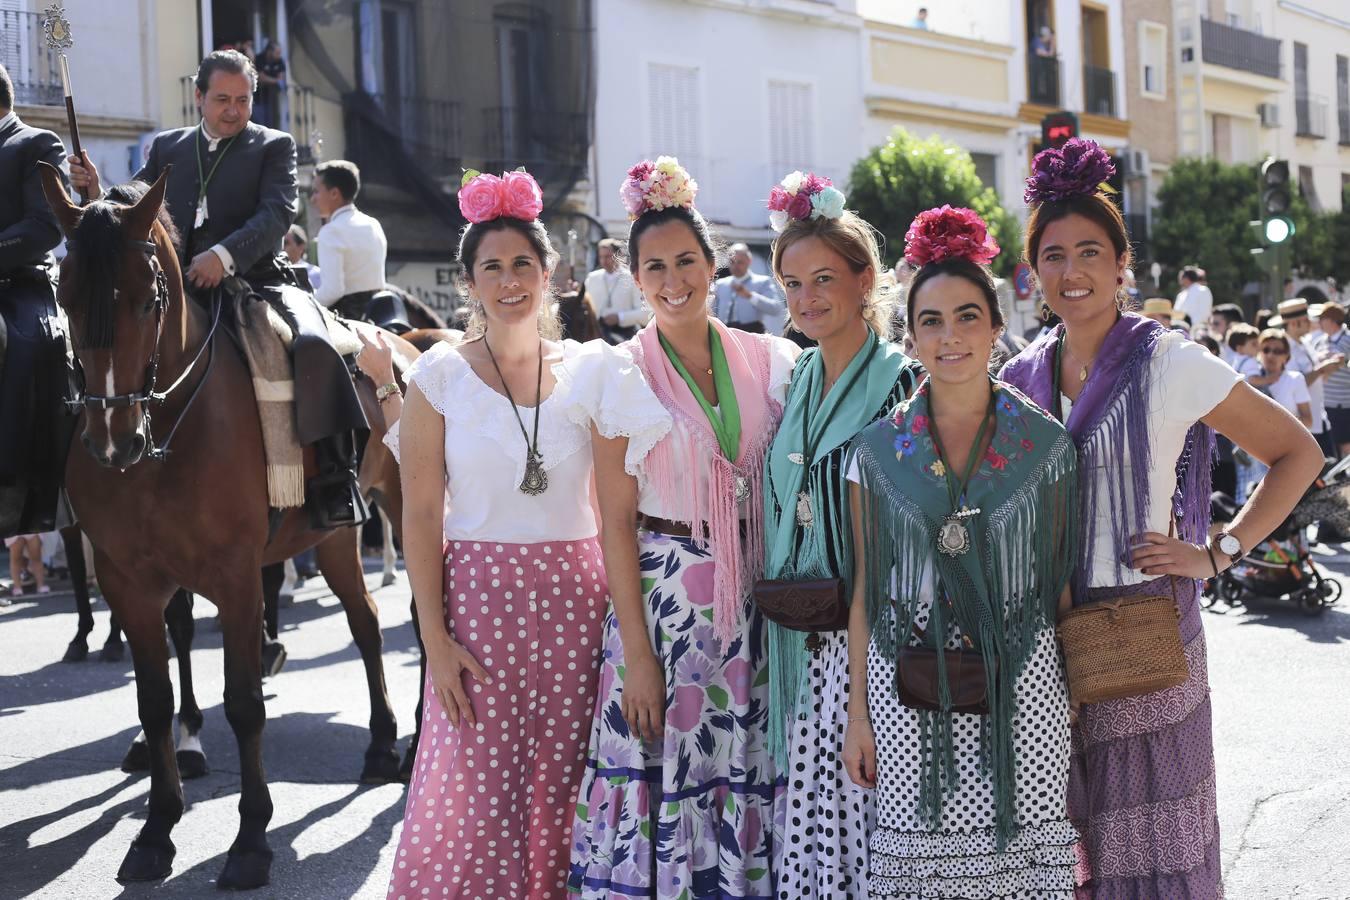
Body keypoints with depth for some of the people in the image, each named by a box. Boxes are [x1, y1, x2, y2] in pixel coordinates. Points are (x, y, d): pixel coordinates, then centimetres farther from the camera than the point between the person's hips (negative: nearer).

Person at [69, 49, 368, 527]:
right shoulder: (166, 148, 20)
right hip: (180, 292, 4)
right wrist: (96, 193, -1)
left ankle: (333, 479, -25)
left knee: (314, 347, -30)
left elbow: (278, 213, -7)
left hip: (255, 285, -4)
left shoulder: (274, 146, 9)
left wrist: (224, 255, -23)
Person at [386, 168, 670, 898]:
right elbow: (421, 516, -3)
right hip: (479, 597, -1)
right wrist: (435, 638, -9)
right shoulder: (440, 376, 0)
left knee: (563, 788, 7)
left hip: (573, 598, 2)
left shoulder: (589, 370, 4)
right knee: (472, 799, 0)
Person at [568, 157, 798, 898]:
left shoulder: (767, 360, 4)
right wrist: (636, 651, -10)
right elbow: (616, 521, -6)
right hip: (663, 593, -3)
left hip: (758, 594, 3)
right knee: (667, 775, 1)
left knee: (750, 774, 8)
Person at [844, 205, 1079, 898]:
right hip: (908, 684, 1)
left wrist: (1075, 700, 4)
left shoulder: (1046, 443, 2)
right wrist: (858, 712, 4)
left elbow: (1062, 580, 7)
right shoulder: (879, 449, 4)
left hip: (1019, 682, 0)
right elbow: (865, 588, 6)